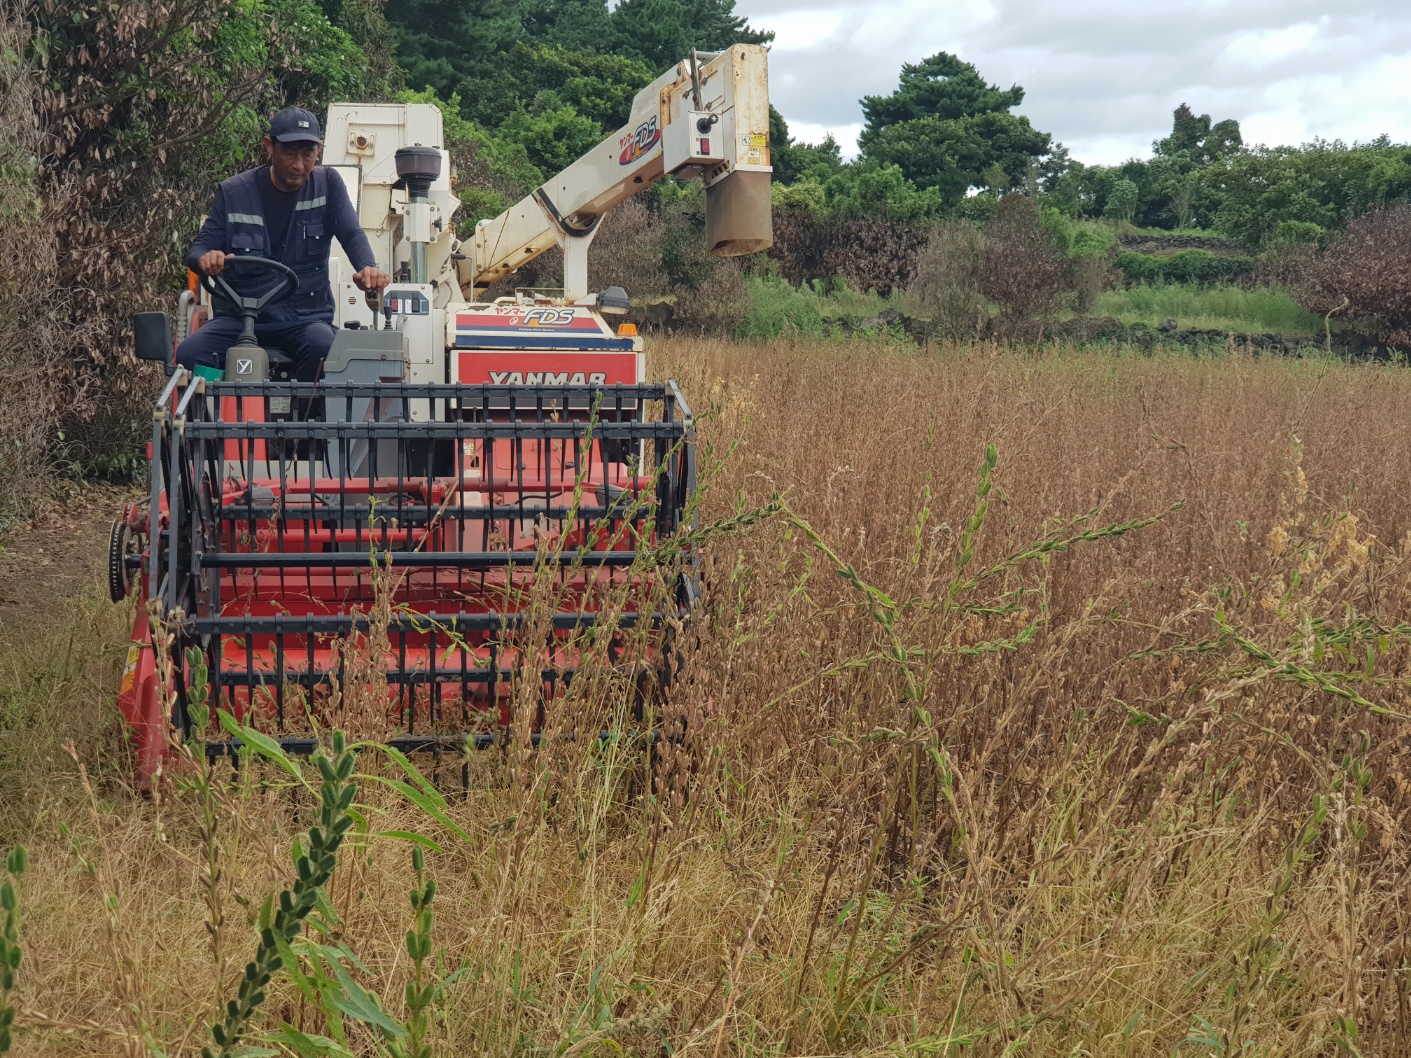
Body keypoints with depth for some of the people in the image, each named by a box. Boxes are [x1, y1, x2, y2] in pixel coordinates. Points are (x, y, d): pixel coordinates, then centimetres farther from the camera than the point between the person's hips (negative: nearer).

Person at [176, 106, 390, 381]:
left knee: (324, 349, -35)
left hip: (305, 317, -1)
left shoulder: (327, 184, 5)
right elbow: (199, 247, 4)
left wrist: (368, 268, -31)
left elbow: (352, 234, -7)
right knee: (189, 354, -27)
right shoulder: (233, 193, 5)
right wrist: (205, 259, -23)